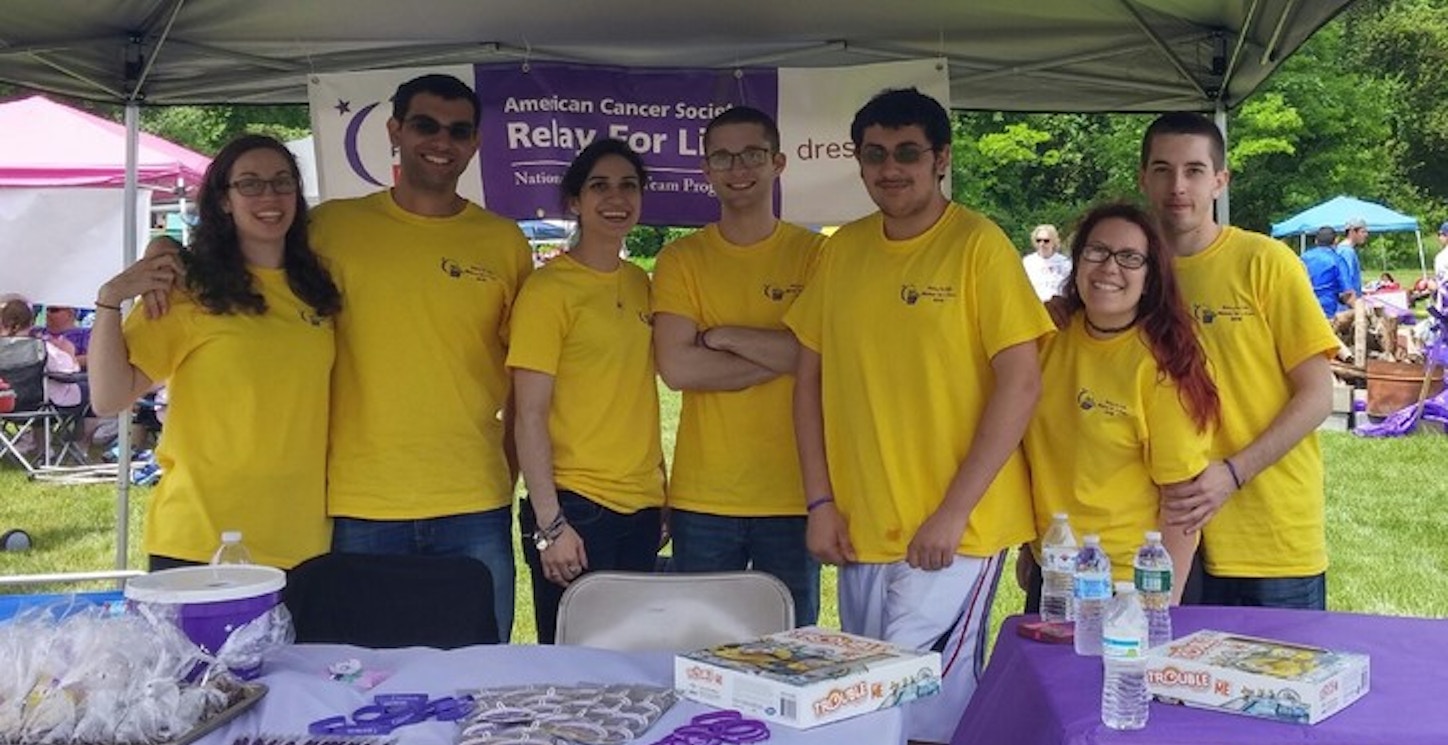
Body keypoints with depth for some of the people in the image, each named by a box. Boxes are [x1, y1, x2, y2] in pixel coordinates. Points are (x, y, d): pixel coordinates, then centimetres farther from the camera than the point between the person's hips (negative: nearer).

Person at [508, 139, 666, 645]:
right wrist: (549, 524, -15)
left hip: (642, 508, 6)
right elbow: (530, 416, -11)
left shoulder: (640, 285, 12)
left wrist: (661, 491, 15)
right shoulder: (548, 289, -7)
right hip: (576, 508, -6)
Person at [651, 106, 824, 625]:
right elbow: (676, 367, -9)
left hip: (794, 494, 0)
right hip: (702, 498, 1)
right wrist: (783, 355, -10)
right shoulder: (681, 259, 4)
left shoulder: (814, 254, 2)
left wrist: (724, 336, -10)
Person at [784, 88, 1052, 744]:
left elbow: (1021, 382, -11)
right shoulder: (842, 249, 7)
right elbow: (810, 376, 11)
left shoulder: (978, 245, -7)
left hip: (955, 531, -5)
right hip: (860, 529, 5)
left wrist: (952, 512, -15)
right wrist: (820, 502, 3)